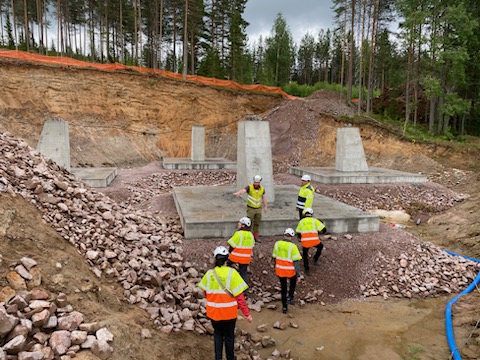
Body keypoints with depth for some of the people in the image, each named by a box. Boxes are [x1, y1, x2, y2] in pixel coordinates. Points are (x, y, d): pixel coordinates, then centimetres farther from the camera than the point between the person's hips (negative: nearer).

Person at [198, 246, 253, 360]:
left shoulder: (209, 273, -8)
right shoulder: (232, 273, -17)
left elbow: (206, 293, 6)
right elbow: (239, 296, -16)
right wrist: (246, 313, -9)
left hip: (213, 311, 2)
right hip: (229, 312, -2)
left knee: (217, 333, 25)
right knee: (229, 335, 19)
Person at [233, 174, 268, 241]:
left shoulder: (262, 189, -1)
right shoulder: (249, 187, -15)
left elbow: (264, 197, 11)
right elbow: (243, 190, -34)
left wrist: (265, 206, 8)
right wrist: (238, 193, -56)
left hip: (258, 209, 4)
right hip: (250, 208, -4)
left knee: (257, 223, 11)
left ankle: (255, 237, 22)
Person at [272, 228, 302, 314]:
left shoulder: (277, 244, -4)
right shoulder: (292, 246, -18)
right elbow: (296, 261, -17)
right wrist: (298, 273, -9)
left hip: (280, 270, 3)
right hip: (290, 271, -3)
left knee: (283, 288, 20)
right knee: (293, 281, 30)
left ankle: (284, 307, 27)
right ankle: (290, 297, 17)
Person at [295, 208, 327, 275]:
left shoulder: (301, 221, 16)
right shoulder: (315, 220, 11)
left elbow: (298, 233, 20)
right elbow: (324, 230, 5)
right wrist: (318, 232, 26)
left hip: (305, 241, 1)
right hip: (315, 240, -1)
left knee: (305, 254, 24)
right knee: (320, 247, 32)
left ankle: (307, 270, 19)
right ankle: (315, 260, 30)